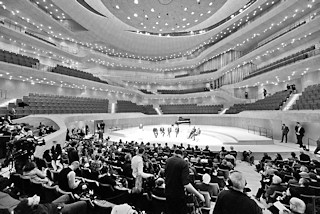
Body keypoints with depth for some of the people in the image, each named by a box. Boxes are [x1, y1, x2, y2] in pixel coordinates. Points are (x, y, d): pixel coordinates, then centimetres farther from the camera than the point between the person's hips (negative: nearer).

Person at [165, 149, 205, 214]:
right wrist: (199, 195, -20)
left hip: (168, 194, 4)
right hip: (179, 195, -4)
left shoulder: (168, 161, -3)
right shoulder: (184, 163, -18)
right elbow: (186, 184, -27)